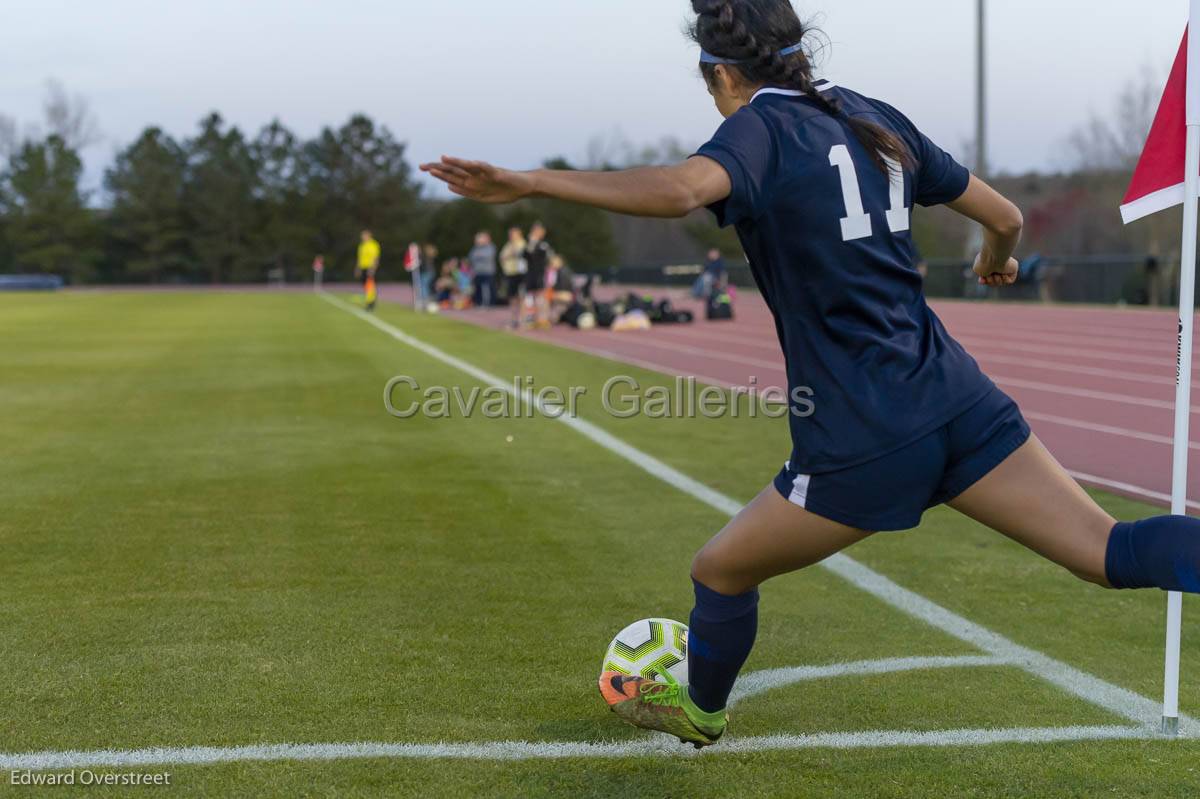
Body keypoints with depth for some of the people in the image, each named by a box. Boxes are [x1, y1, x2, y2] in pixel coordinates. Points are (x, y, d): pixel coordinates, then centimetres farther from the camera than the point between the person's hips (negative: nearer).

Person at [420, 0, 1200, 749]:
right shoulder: (874, 118, 13)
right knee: (1111, 552, 4)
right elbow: (1005, 216, 20)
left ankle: (699, 710, 42)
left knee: (722, 570, 19)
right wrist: (997, 260, 44)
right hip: (960, 402, 6)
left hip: (859, 443, -6)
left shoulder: (762, 126, -7)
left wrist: (527, 183, -32)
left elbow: (683, 187, -31)